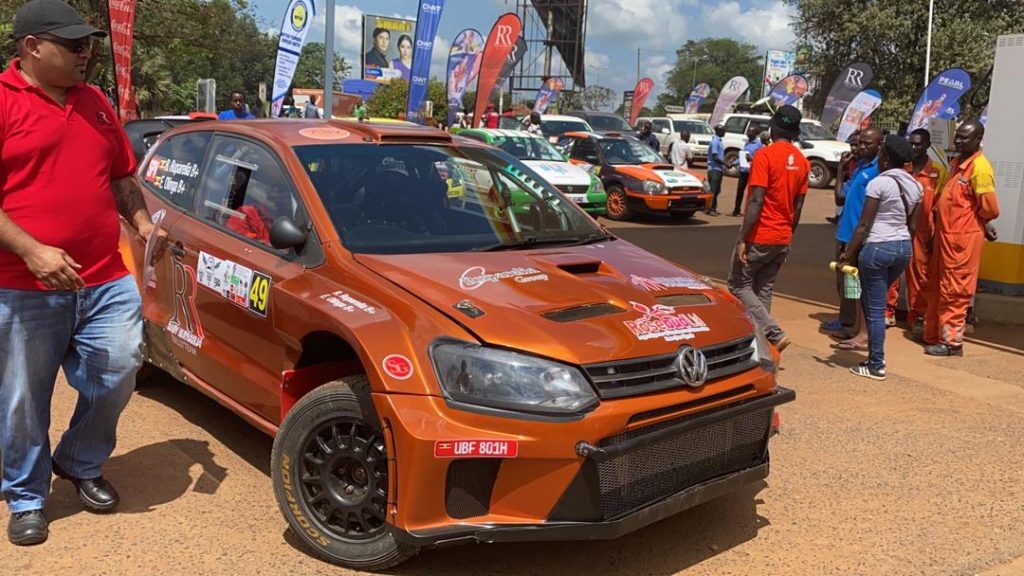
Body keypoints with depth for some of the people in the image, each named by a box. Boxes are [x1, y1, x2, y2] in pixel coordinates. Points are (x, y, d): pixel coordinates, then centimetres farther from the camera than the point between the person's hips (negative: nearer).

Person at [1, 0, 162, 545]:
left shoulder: (96, 102, 13)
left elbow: (122, 177, 22)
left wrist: (142, 223, 7)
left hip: (108, 282, 5)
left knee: (116, 376, 9)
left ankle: (80, 464, 36)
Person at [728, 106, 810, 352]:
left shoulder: (765, 155, -14)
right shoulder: (802, 161, 7)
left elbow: (756, 201, -20)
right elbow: (798, 206, 11)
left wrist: (742, 238, -17)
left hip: (759, 237, -7)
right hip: (783, 239, 7)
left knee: (739, 286, 4)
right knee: (763, 290, 13)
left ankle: (775, 334, -8)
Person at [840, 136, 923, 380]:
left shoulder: (879, 183, -12)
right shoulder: (915, 186, 9)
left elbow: (864, 225, -13)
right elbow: (912, 226, 14)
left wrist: (848, 253, -8)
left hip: (877, 248, -7)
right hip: (903, 248, 7)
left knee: (875, 308, 0)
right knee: (872, 301, 21)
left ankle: (876, 365, 4)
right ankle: (875, 354, 22)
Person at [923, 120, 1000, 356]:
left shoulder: (980, 168, -16)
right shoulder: (958, 163, 12)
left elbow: (990, 208, -15)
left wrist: (982, 225, 3)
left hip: (962, 239, -9)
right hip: (945, 235, 9)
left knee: (953, 292, -1)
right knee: (936, 289, 16)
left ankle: (951, 341, 9)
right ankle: (933, 335, 26)